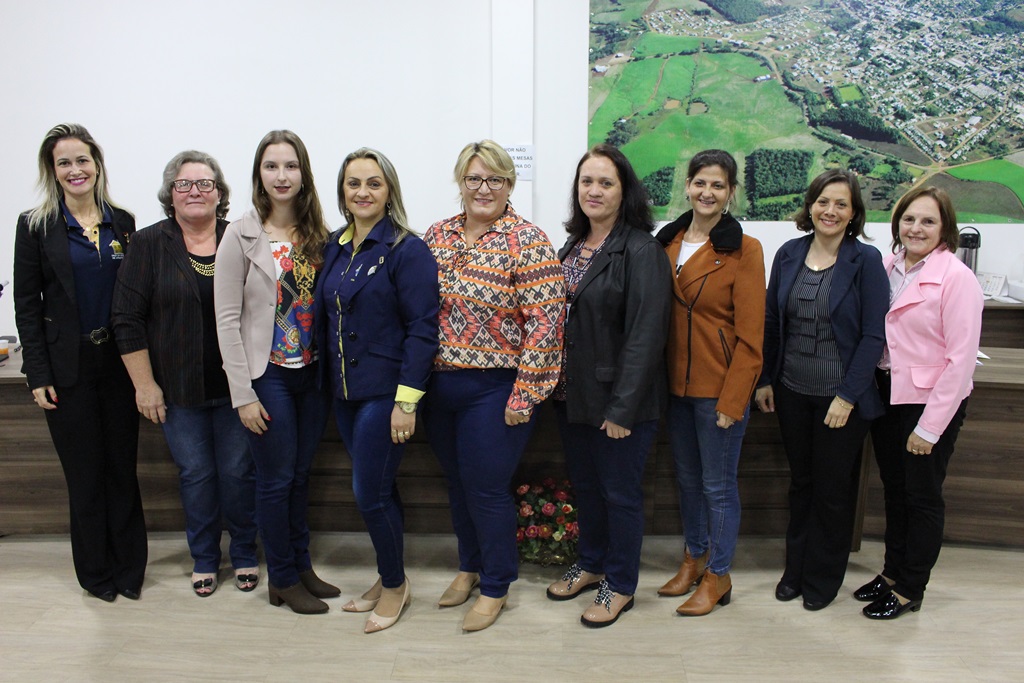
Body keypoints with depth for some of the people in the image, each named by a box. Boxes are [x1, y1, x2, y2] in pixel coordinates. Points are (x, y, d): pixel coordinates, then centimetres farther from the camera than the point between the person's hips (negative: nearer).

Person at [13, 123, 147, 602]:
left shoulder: (122, 222, 6)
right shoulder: (35, 226, -1)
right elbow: (27, 305, -2)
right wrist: (38, 375, -8)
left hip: (119, 362, 2)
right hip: (68, 368, -2)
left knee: (123, 467, 9)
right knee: (85, 472, 6)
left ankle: (129, 568, 23)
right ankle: (96, 571, 22)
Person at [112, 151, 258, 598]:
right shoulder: (149, 244, -1)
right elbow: (128, 319, -2)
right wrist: (144, 384, -6)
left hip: (235, 385, 0)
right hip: (178, 389, 0)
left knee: (238, 472, 8)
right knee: (195, 474, 9)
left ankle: (245, 555, 27)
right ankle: (204, 560, 27)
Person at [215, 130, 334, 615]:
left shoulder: (317, 233, 4)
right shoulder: (242, 235, -8)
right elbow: (227, 319, -9)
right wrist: (242, 393, -12)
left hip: (312, 373, 4)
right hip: (268, 375, -4)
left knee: (300, 475, 15)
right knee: (276, 479, 6)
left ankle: (301, 566, 31)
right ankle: (282, 579, 23)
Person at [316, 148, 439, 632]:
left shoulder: (406, 250, -12)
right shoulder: (334, 247, 9)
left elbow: (422, 329, -15)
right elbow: (325, 318, 14)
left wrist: (407, 401, -19)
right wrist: (326, 381, 11)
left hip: (384, 392, -6)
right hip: (343, 391, 6)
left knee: (370, 492, -2)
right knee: (376, 489, 16)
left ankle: (394, 584, 21)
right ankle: (389, 578, 32)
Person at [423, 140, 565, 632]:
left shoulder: (528, 242, -11)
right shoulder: (437, 236, 7)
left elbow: (544, 323, -15)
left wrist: (525, 395, -17)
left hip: (494, 388, -5)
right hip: (439, 384, 6)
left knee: (487, 488, 4)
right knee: (457, 482, 18)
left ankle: (494, 587, 25)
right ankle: (469, 567, 40)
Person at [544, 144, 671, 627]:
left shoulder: (641, 251, -15)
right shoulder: (572, 246, 9)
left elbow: (646, 334, -20)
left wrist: (622, 407, -22)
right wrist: (553, 384, 7)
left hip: (617, 399, -7)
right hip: (571, 393, 7)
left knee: (620, 492, 8)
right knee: (585, 485, 21)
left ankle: (620, 586, 26)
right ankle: (592, 564, 41)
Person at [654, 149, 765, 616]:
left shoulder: (743, 250, -10)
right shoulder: (668, 241, 6)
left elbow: (750, 335, -12)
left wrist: (732, 400, -14)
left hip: (718, 388, -5)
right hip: (675, 382, 6)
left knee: (718, 484, 6)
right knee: (687, 477, 19)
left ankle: (718, 576, 23)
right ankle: (694, 557, 37)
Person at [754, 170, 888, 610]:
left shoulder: (865, 261, -9)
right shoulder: (788, 255, 2)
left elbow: (873, 335, -11)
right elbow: (771, 322, 7)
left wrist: (848, 396, -15)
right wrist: (765, 380, 4)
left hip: (840, 396, -4)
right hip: (792, 392, 4)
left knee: (833, 489, 10)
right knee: (800, 482, 17)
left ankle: (823, 579, 28)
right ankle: (795, 569, 33)